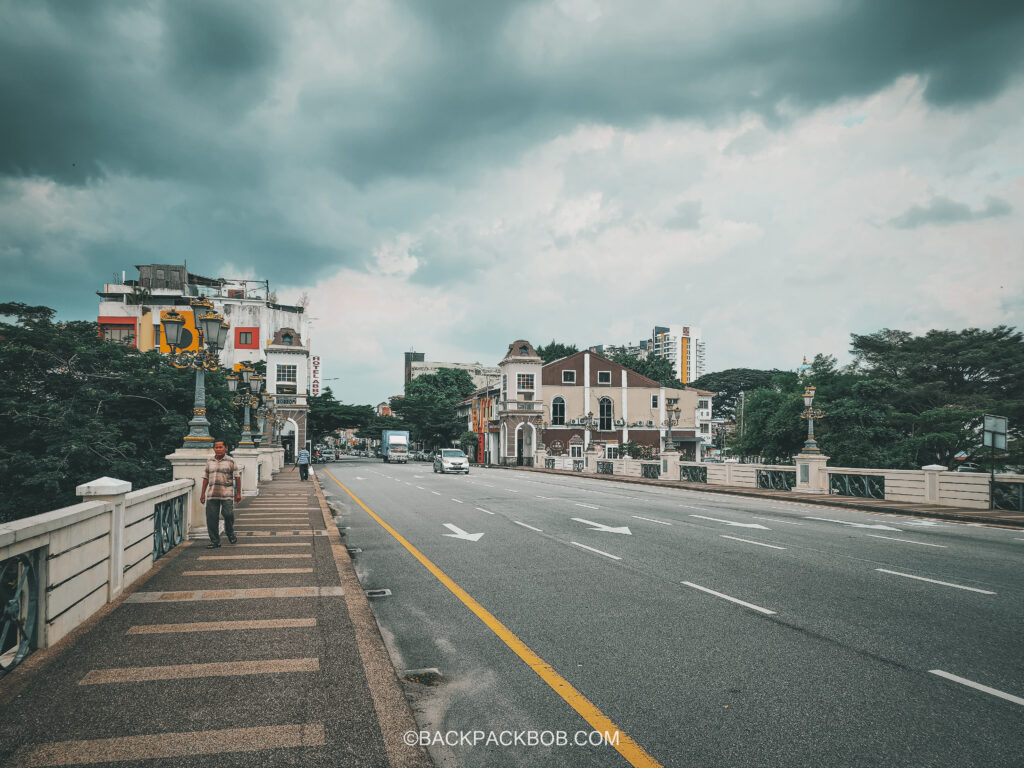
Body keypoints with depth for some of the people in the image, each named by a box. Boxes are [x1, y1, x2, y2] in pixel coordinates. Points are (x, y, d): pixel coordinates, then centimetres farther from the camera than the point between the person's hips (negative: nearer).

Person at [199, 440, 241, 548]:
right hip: (212, 495, 3)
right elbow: (206, 478, 15)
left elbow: (237, 477, 2)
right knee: (211, 518, 1)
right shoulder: (209, 461, 11)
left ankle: (230, 533, 20)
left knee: (228, 514, -8)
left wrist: (238, 493, -1)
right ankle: (214, 541, 10)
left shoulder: (231, 461, 1)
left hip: (227, 494, -3)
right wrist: (203, 493, 12)